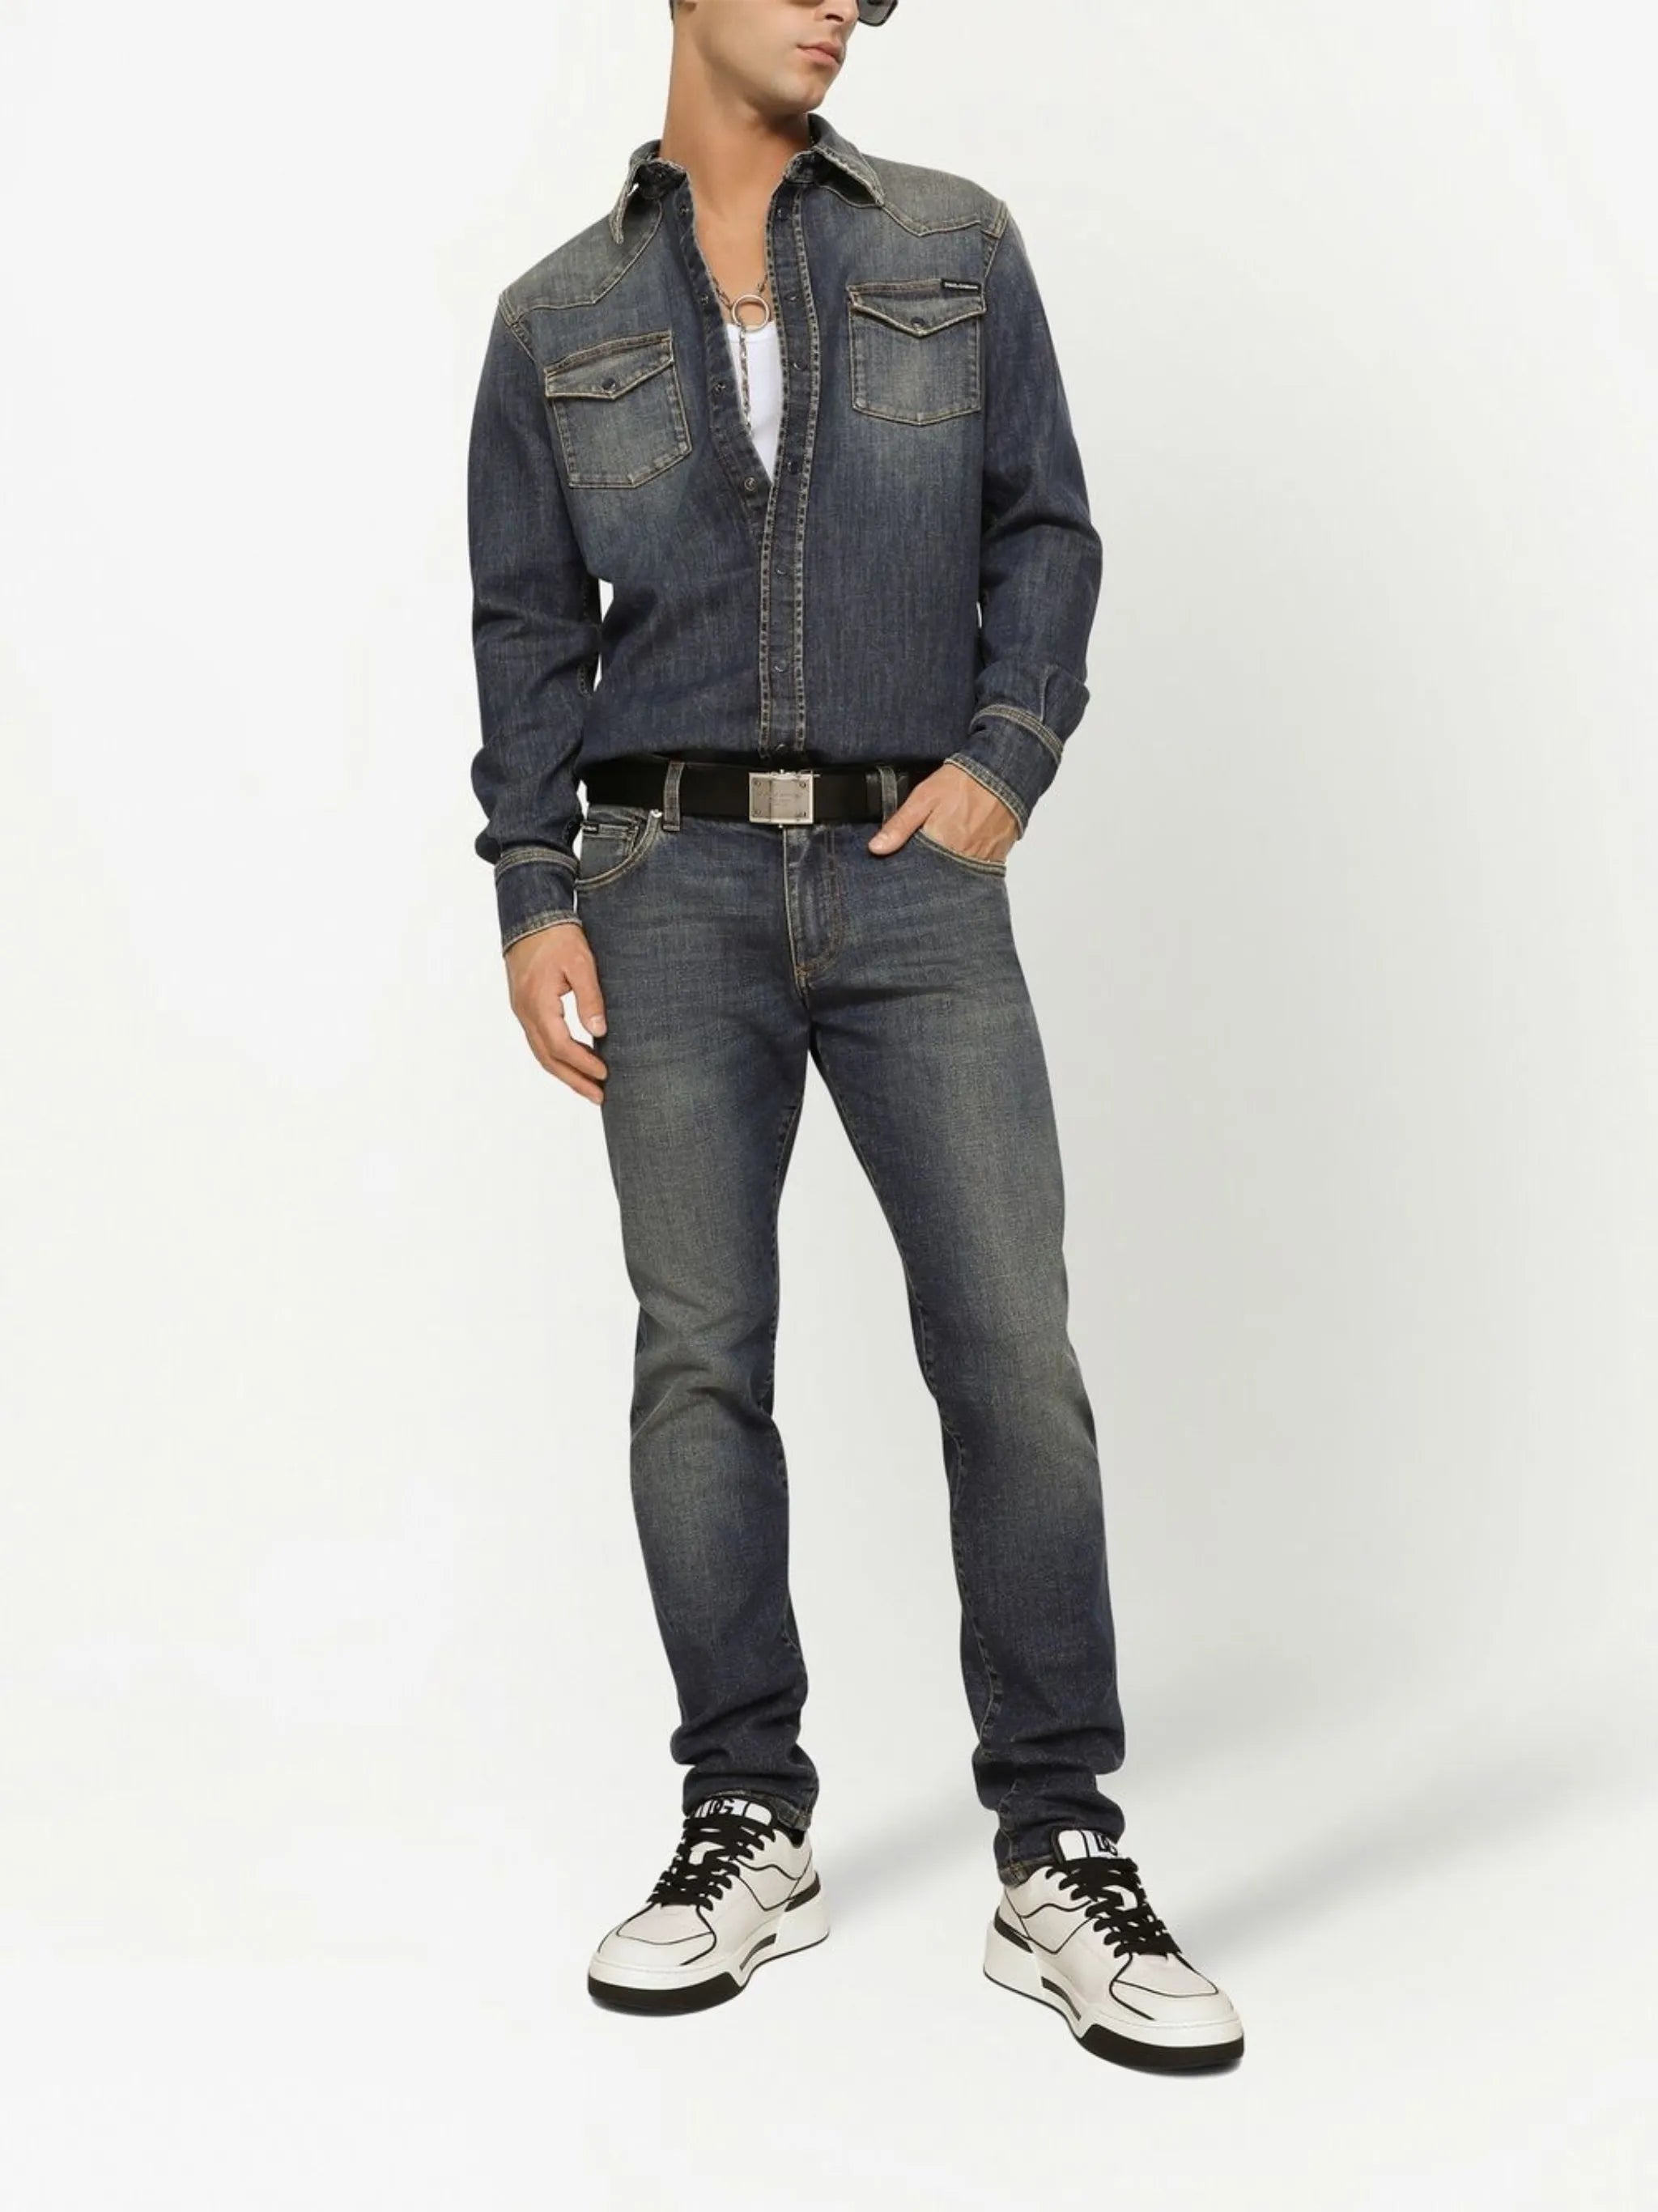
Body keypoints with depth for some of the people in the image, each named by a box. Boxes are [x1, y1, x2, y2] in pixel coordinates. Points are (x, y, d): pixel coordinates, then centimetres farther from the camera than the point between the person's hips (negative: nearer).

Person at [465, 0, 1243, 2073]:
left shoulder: (956, 247, 12)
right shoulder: (556, 318, 12)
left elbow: (1043, 524, 10)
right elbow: (527, 625, 11)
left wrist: (1010, 754, -7)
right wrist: (531, 894, 1)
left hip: (918, 878, 0)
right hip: (675, 881, 1)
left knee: (1014, 1351, -7)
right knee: (701, 1355, 1)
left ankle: (1061, 1864, 2)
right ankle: (747, 1832, 13)